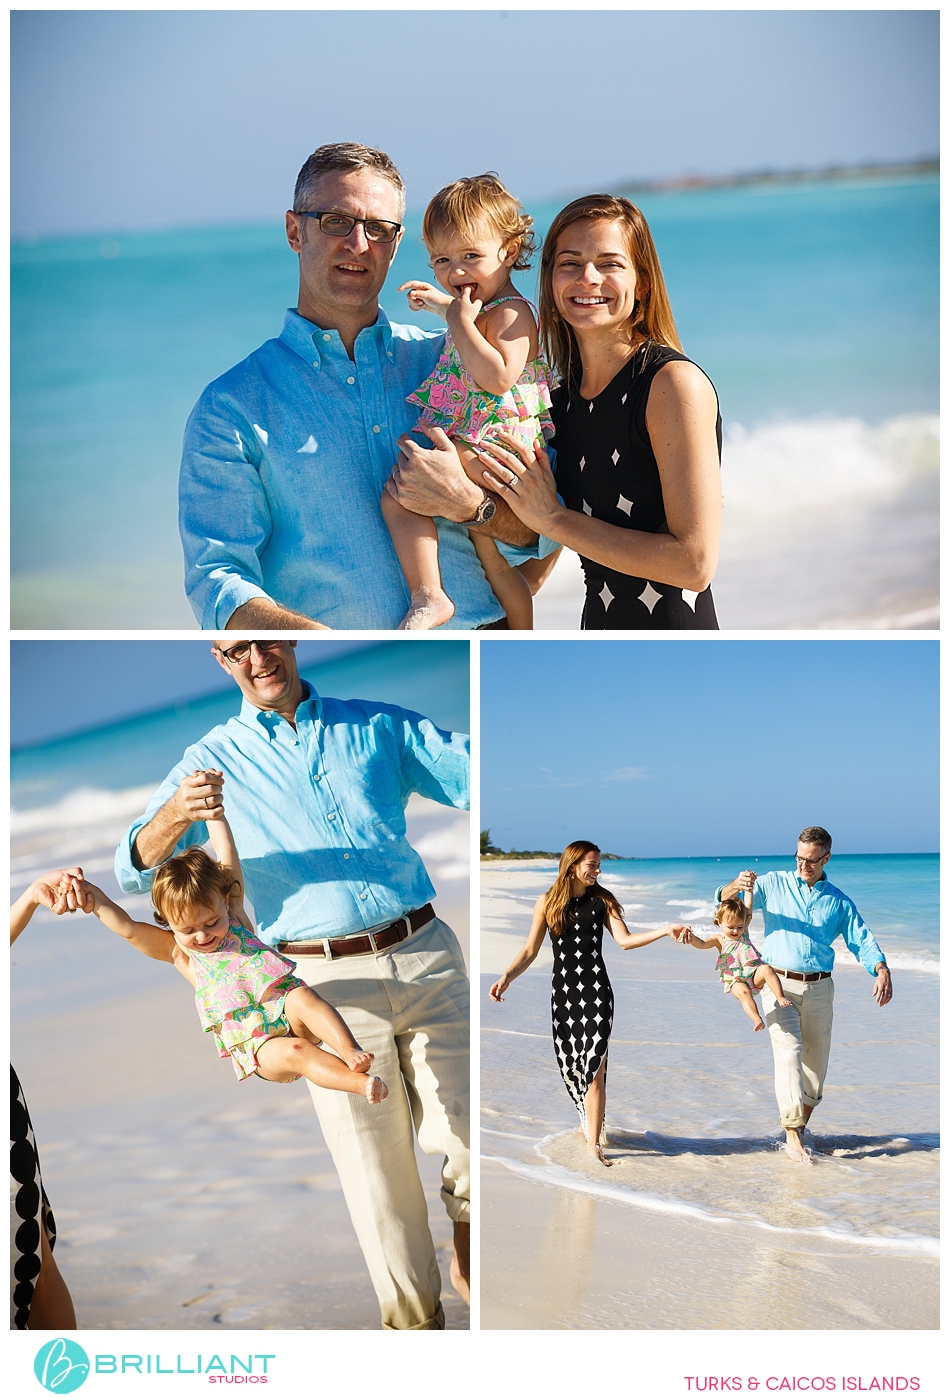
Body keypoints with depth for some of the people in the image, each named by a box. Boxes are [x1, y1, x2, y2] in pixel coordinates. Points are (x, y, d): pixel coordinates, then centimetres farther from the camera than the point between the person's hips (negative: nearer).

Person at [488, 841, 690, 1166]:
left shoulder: (602, 900, 4)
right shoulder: (548, 902, 4)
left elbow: (625, 940, -5)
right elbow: (530, 950, 3)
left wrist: (665, 931, -18)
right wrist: (507, 977, -11)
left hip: (596, 991, -1)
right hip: (563, 991, 2)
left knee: (594, 1069, -9)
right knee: (569, 1065, 5)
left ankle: (594, 1143, -7)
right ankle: (591, 1124, 28)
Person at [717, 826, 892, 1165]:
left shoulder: (838, 901, 10)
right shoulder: (773, 884, 5)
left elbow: (862, 941, 3)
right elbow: (724, 901, 1)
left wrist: (882, 970, -17)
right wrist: (736, 886, -23)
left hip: (819, 989, 3)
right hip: (779, 983, -3)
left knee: (816, 1062, 6)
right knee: (788, 1052, -19)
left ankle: (800, 1127, 25)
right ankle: (792, 1137, -22)